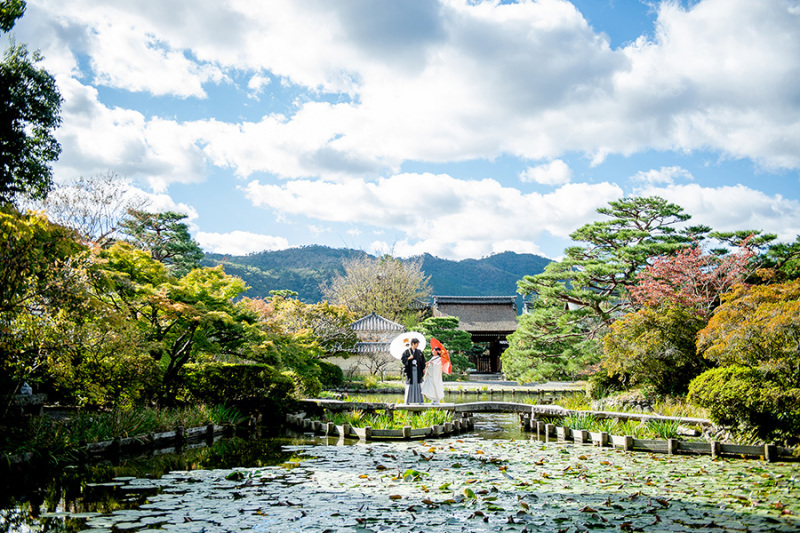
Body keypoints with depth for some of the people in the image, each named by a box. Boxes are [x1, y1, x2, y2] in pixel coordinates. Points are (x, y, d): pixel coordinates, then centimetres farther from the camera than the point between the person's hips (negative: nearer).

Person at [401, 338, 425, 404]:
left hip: (417, 369, 3)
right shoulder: (407, 351, -2)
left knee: (417, 384, 2)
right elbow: (402, 359, -6)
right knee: (409, 385, -3)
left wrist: (423, 368, 0)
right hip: (410, 369, -3)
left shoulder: (419, 351, 8)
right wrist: (409, 358, -22)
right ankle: (407, 401, 4)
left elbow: (422, 360, 10)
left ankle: (419, 400, 4)